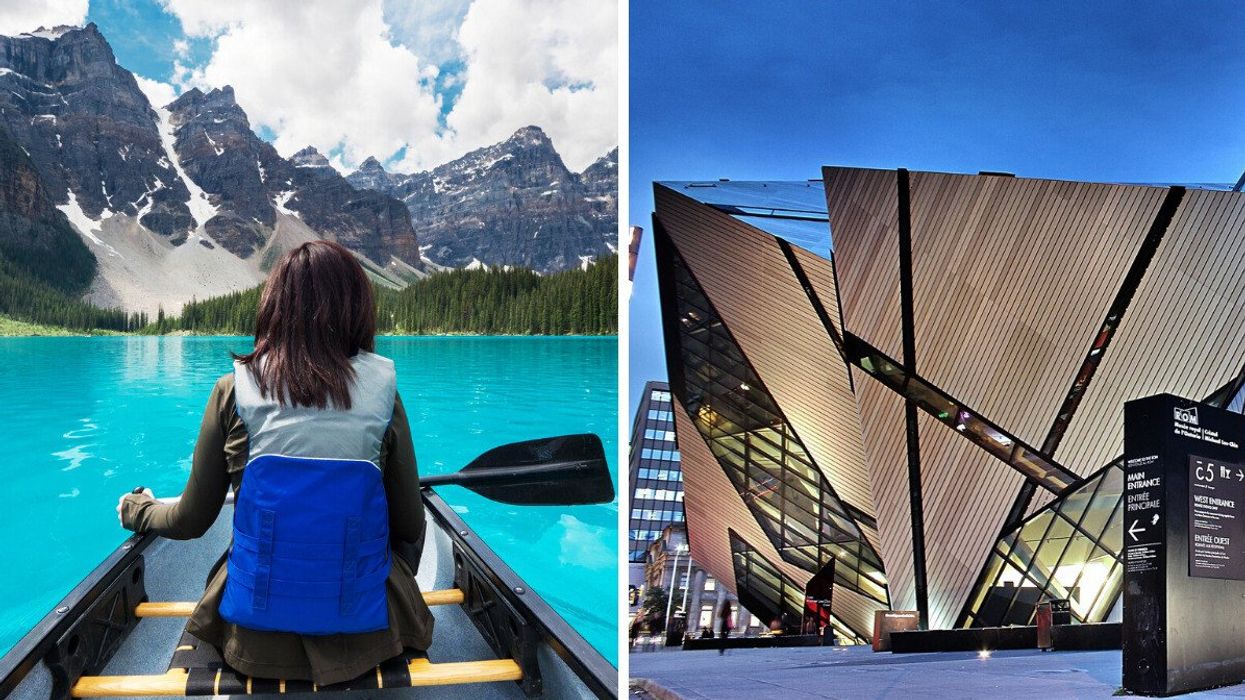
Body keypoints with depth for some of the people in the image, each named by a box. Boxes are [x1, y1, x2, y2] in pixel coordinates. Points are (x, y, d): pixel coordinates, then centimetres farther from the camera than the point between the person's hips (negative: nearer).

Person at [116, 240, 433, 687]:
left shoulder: (234, 391, -9)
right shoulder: (382, 392, -10)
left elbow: (191, 521, 1)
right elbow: (411, 528, -3)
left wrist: (138, 510, 25)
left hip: (255, 642, 2)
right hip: (364, 632, -1)